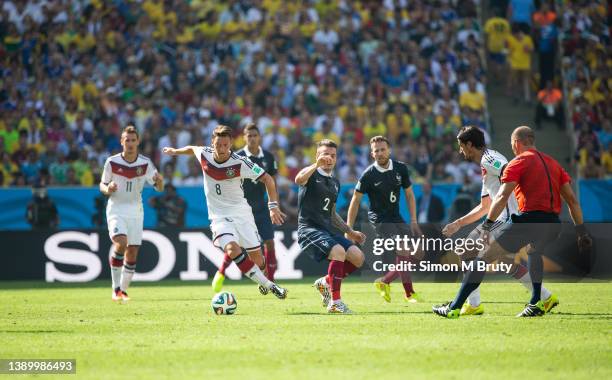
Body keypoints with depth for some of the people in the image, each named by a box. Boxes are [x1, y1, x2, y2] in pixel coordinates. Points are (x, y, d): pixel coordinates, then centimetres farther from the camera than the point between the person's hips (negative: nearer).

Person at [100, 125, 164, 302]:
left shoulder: (145, 163, -3)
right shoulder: (112, 162, -7)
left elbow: (159, 188, 0)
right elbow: (102, 184, 4)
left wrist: (159, 180, -24)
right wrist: (107, 189, -19)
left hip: (136, 211, 3)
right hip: (116, 210, -3)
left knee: (132, 252, 1)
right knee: (121, 243, -24)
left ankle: (123, 289, 18)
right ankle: (116, 288, -13)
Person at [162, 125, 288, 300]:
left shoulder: (240, 163, -16)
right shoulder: (204, 154, -7)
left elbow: (267, 179, -11)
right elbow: (192, 148, 18)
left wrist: (273, 206, -20)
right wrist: (174, 151, 35)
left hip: (241, 212, 0)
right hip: (219, 216, 1)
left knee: (256, 257, 0)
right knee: (232, 249, -27)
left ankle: (264, 282, 35)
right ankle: (268, 285, -23)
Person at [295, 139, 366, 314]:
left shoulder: (335, 183, 20)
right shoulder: (312, 174, -2)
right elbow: (299, 179, -28)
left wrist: (349, 231, 25)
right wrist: (317, 165, -39)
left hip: (328, 230, 8)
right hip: (309, 229, -8)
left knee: (358, 257, -7)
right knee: (339, 252, -30)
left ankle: (325, 282, 13)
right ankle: (335, 302, -25)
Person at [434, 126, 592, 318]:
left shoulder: (517, 163, 4)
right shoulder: (553, 163, 22)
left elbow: (502, 197, -9)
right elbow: (572, 200, 19)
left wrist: (487, 225, -13)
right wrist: (581, 230, 21)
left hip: (530, 219, -6)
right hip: (553, 224, 6)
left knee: (486, 255, -2)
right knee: (535, 252, 38)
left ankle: (454, 307, -8)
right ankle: (536, 304, 28)